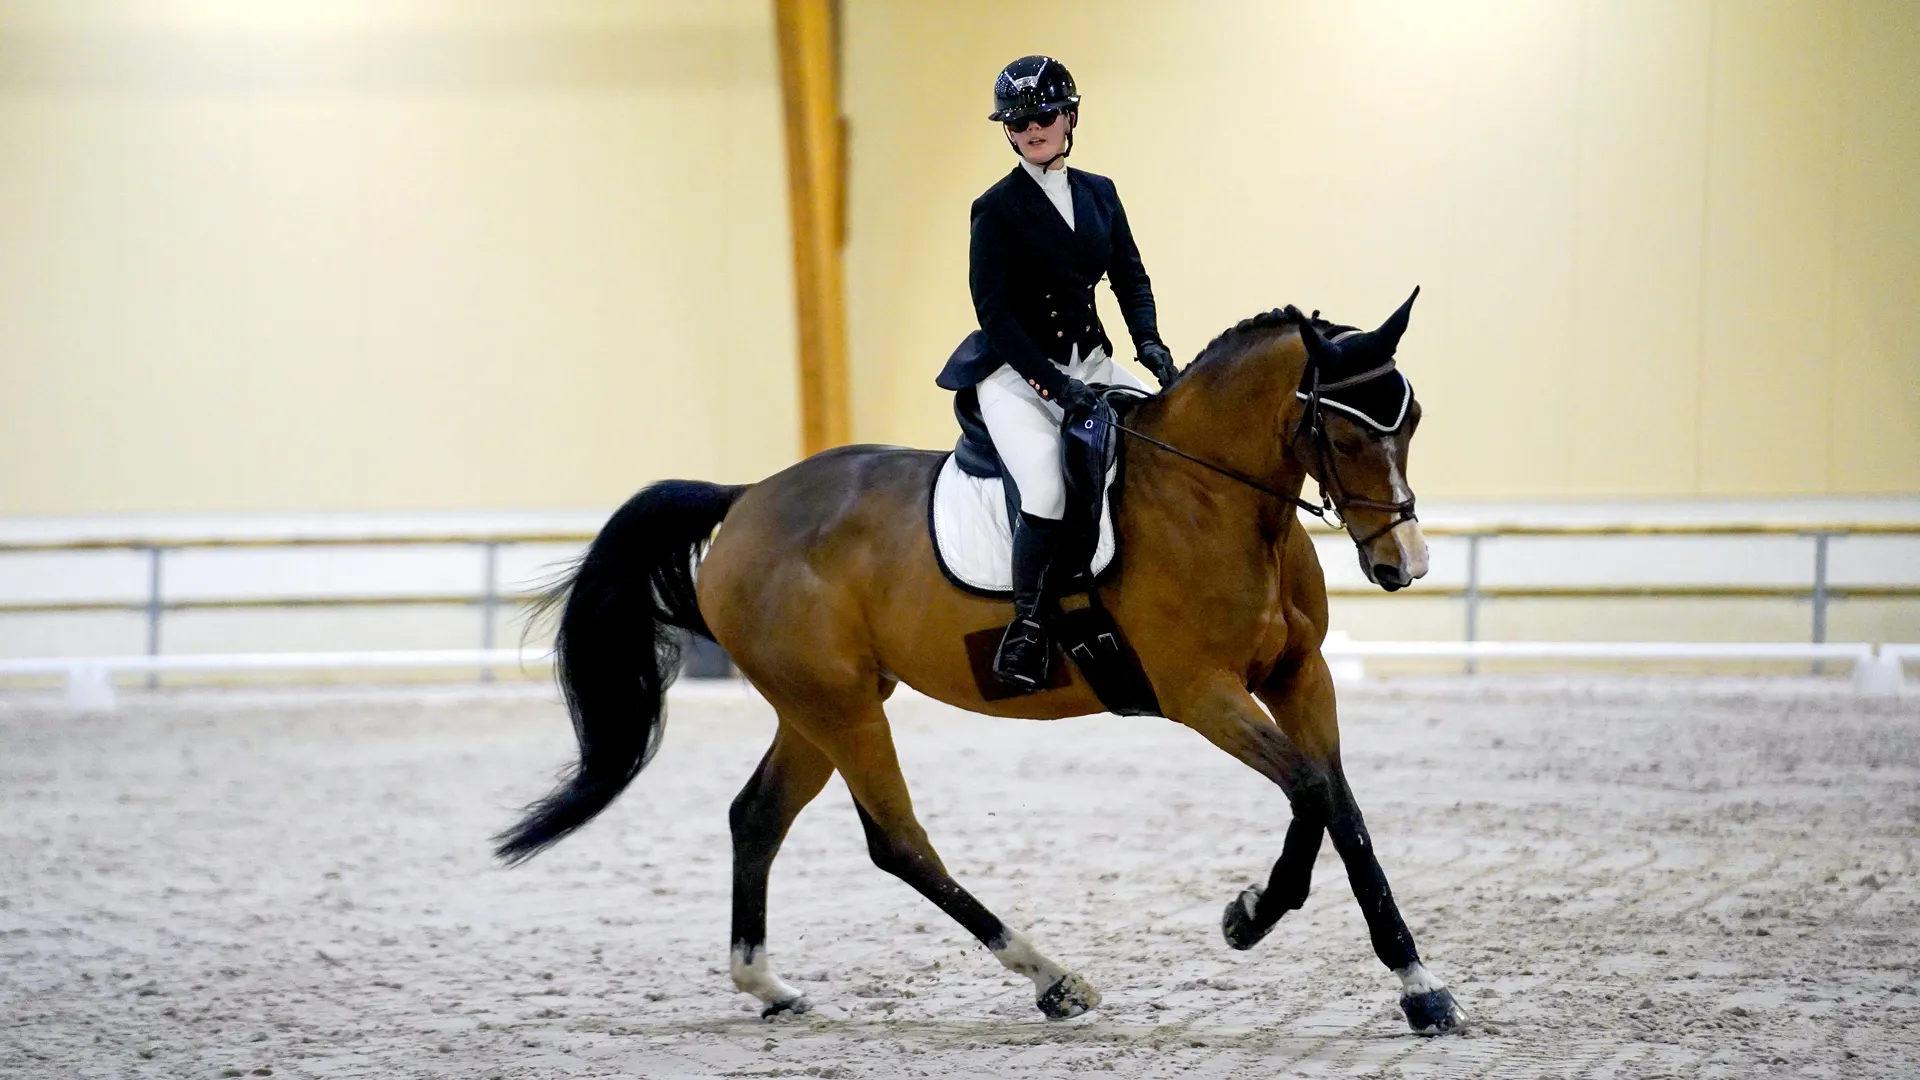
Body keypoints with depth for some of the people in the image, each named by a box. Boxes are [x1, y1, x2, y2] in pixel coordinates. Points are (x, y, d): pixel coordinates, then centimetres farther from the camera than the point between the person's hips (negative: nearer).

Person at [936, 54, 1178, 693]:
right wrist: (1053, 384, -20)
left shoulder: (1098, 193, 10)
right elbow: (995, 311, -12)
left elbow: (1130, 278, 13)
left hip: (1087, 361, 6)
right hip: (1016, 371, -6)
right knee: (1049, 487, -29)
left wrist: (1149, 343, -7)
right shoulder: (997, 209, -6)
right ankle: (1027, 629, -19)